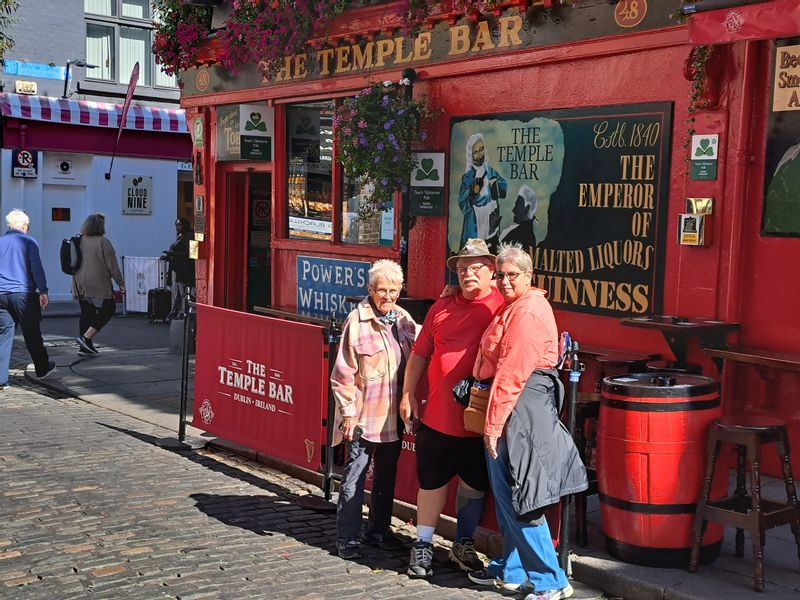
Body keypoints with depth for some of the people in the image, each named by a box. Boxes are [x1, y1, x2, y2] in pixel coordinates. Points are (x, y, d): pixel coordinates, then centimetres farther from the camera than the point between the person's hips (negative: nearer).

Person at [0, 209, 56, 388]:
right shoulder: (28, 242, -2)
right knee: (32, 333, 8)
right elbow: (36, 268, -9)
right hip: (23, 293, -3)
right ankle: (42, 368, 22)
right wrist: (43, 291, -7)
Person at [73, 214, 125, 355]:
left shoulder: (79, 241, 10)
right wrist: (121, 283, -2)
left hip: (80, 285, 7)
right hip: (98, 284, -7)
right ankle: (86, 337, -6)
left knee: (86, 313, 12)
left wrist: (76, 286, 25)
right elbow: (112, 266, -11)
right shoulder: (102, 242, -12)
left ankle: (85, 347, 12)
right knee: (108, 309, 4)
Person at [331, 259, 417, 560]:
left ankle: (379, 529, 30)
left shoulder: (403, 319, 5)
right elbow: (343, 372, -10)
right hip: (365, 416, -6)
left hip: (394, 415, 6)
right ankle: (348, 538, 11)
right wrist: (348, 412, -11)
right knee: (354, 476, 2)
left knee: (387, 476, 16)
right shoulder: (357, 320, -11)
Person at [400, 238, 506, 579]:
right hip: (437, 415, 2)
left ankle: (463, 544, 29)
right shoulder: (442, 307, 7)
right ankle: (423, 546, 22)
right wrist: (408, 394, 8)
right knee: (432, 481, 9)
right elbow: (420, 353, 12)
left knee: (474, 484, 12)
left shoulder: (504, 307, -3)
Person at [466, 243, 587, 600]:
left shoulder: (527, 311, -16)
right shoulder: (515, 307, 18)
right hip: (512, 404, 10)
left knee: (516, 499, -6)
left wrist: (494, 423, -19)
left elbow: (512, 373, -20)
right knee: (506, 495, 16)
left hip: (519, 409, -10)